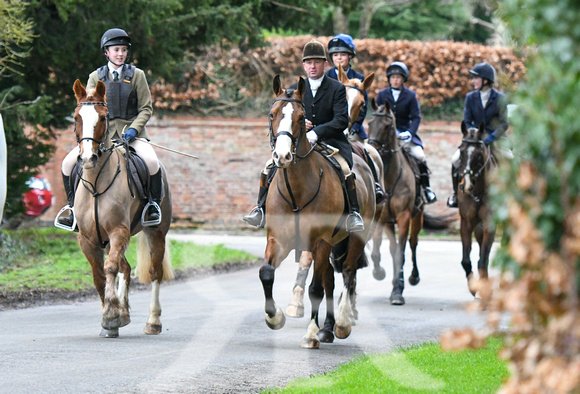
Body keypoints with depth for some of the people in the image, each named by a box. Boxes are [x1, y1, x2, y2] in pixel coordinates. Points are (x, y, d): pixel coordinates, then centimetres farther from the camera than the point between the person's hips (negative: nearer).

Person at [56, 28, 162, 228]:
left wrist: (134, 129, -12)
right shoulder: (95, 77, 10)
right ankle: (74, 208, 1)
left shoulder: (136, 75, 5)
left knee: (151, 161, -31)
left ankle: (153, 205, -8)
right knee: (69, 162, -15)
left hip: (131, 130, -2)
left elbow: (146, 108, 4)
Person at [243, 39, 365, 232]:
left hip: (330, 141, -4)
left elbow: (342, 120, -13)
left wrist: (316, 132, -27)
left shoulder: (337, 88, -2)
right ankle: (261, 209, -2)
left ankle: (353, 213, -21)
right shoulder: (295, 90, 10)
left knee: (345, 168, -31)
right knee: (270, 166, -13)